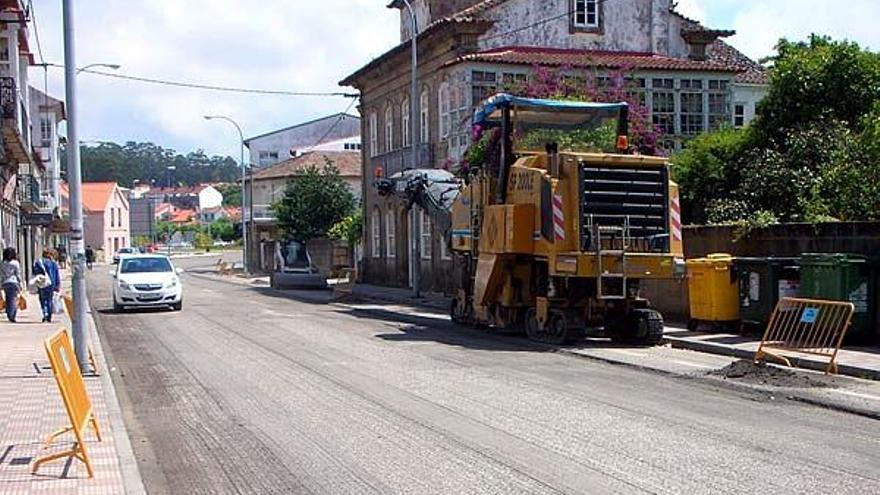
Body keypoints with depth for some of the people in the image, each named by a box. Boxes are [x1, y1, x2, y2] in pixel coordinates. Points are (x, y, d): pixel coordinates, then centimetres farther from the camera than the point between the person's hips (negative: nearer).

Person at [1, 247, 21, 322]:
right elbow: (18, 274, -3)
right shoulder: (15, 263, -4)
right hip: (14, 282, -4)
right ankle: (12, 316, -13)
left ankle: (9, 315, 10)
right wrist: (20, 284, 2)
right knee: (14, 299, -4)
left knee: (8, 300, 11)